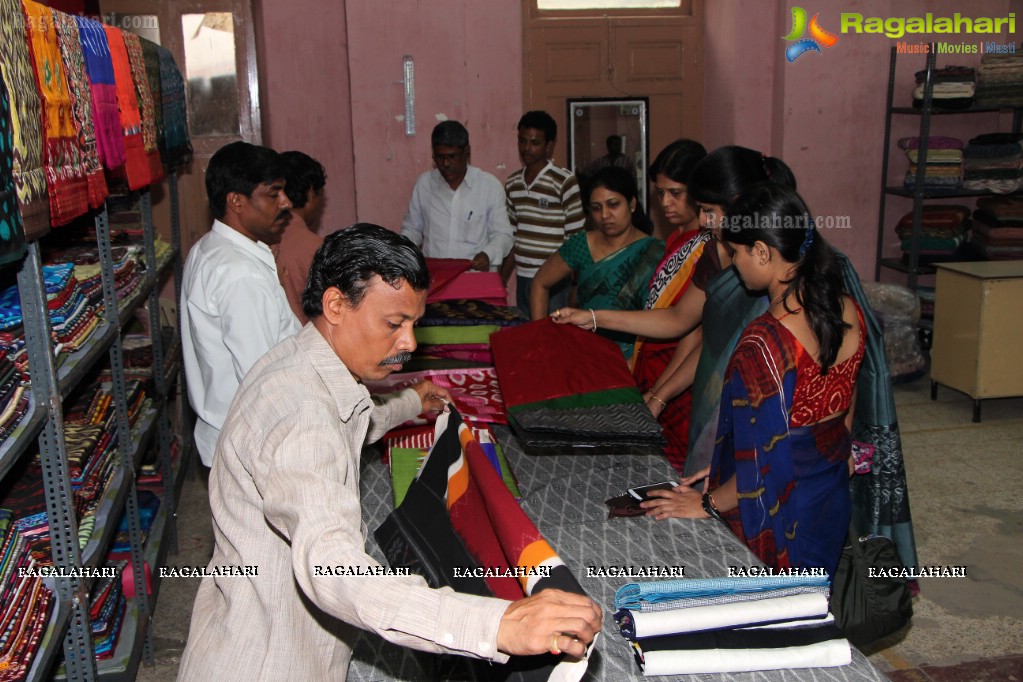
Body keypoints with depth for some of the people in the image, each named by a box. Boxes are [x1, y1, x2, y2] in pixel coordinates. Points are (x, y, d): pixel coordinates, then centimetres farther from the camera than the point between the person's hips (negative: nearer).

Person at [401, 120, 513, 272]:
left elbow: (502, 233, 4)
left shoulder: (490, 185, 0)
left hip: (476, 276, -1)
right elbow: (412, 229, 17)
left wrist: (488, 254, -15)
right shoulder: (423, 183, 7)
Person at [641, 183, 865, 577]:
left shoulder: (764, 342, -30)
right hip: (833, 499, 8)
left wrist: (708, 503, -12)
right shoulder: (849, 311, -6)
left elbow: (767, 461, -26)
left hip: (779, 518, -7)